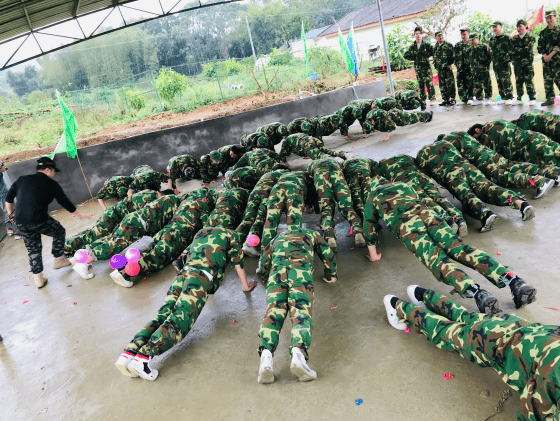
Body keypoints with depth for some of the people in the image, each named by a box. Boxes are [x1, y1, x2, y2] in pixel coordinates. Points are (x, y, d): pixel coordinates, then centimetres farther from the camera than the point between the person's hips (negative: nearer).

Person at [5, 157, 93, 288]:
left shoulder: (22, 180, 14)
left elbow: (8, 198, 17)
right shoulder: (51, 184, 0)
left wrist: (11, 214, 29)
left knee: (33, 249, 18)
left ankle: (38, 278, 21)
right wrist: (80, 215, 17)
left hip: (21, 222, 5)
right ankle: (58, 260, 29)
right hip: (40, 221, -5)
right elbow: (65, 202, 6)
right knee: (59, 232, 22)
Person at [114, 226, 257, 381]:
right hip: (202, 277, -6)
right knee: (178, 322, -18)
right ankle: (143, 357, -37)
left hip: (183, 273, 6)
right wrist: (246, 285, 39)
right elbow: (238, 264, 24)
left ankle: (129, 352, -24)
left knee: (162, 316, -6)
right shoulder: (230, 235, 19)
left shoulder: (200, 232, 34)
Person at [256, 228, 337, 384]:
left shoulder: (276, 239, 41)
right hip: (300, 269, -2)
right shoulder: (311, 234, 37)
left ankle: (266, 354, -39)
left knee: (273, 311, -12)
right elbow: (328, 256, 36)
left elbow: (262, 268, 39)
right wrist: (331, 275, 53)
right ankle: (298, 353, -43)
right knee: (301, 311, -15)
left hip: (277, 270, 2)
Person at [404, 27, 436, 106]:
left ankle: (432, 98, -6)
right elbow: (406, 55, 10)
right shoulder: (412, 47, 9)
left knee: (429, 83, -11)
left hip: (426, 67, -4)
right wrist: (414, 58, 3)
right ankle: (422, 100, 15)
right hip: (417, 68, 4)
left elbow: (433, 52, 0)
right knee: (420, 85, 8)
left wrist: (427, 56, -1)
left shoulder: (426, 45, 0)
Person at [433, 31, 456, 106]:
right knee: (442, 85, 5)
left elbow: (453, 55, -1)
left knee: (450, 84, -7)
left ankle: (452, 99, -2)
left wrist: (450, 64, -10)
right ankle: (445, 99, 11)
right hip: (439, 69, 5)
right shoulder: (435, 47, 16)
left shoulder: (449, 45, 1)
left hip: (447, 67, -5)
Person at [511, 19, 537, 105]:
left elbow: (528, 49, -8)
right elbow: (513, 51, 4)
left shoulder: (530, 37, 2)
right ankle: (519, 98, 9)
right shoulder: (514, 39, 12)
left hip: (527, 63, -3)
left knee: (528, 80, -8)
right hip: (517, 64, 3)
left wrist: (518, 49, -3)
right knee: (518, 81, 3)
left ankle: (532, 98, -3)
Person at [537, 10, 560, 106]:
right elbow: (540, 47, 9)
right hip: (546, 59, 4)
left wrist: (550, 55, -16)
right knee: (547, 79, 3)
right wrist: (544, 55, -6)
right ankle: (550, 99, 7)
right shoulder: (543, 32, 12)